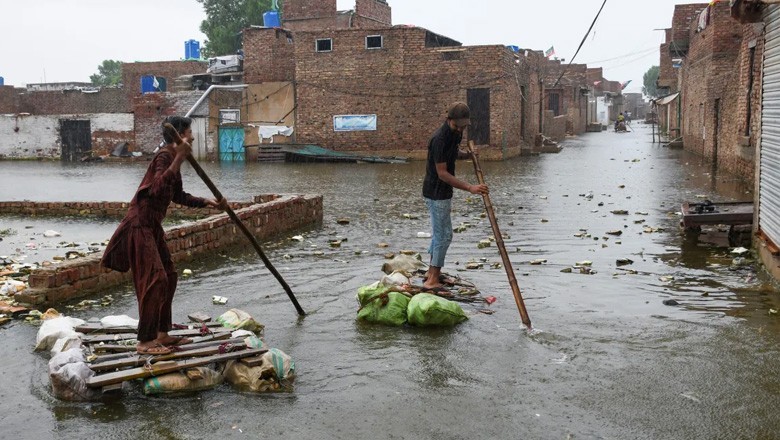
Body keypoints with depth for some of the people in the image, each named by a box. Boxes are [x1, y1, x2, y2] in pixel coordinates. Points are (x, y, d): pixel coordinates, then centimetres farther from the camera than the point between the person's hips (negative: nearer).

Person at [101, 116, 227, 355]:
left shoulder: (172, 157, 14)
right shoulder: (164, 156, -16)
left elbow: (179, 196, 24)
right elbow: (158, 188, -35)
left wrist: (208, 202, 17)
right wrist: (179, 159, -38)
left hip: (152, 227, 10)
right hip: (140, 225, -10)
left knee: (169, 276, 13)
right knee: (154, 279, -11)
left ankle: (162, 333, 22)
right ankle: (145, 341, -5)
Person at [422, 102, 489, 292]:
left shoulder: (454, 134, 6)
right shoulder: (440, 139, -24)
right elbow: (442, 173, -26)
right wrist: (470, 188, -29)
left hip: (443, 192, 10)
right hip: (436, 193, -10)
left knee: (439, 233, 17)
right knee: (444, 235, -7)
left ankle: (432, 273, 28)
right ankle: (432, 281, -3)